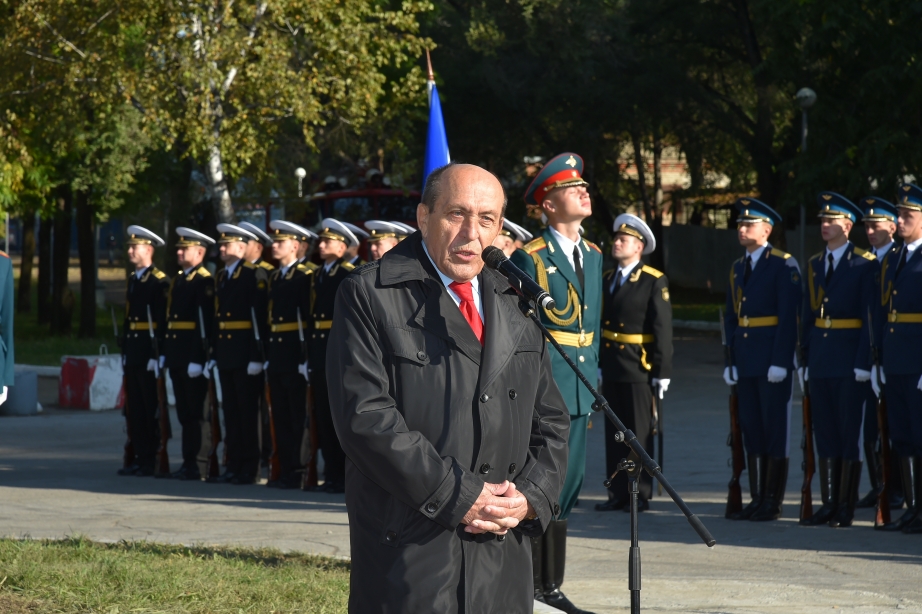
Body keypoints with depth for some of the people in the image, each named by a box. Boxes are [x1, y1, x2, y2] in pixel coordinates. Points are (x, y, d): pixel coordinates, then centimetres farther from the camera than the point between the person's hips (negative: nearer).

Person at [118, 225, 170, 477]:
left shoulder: (160, 281, -10)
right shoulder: (133, 279, 16)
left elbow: (163, 321, -15)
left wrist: (157, 354, -19)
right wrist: (124, 350, 16)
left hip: (149, 353, -8)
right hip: (133, 353, 8)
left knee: (152, 409, -3)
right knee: (135, 408, 10)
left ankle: (154, 460, 1)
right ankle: (140, 458, 15)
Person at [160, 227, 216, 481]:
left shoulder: (205, 281, -10)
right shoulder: (177, 280, 16)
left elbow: (206, 323, -17)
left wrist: (198, 358, -21)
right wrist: (165, 352, 15)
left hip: (193, 356, -9)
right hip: (176, 355, 9)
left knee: (193, 413, -5)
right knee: (184, 413, 10)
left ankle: (192, 465, -2)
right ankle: (189, 464, 14)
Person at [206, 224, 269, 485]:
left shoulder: (255, 275, -9)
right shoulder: (222, 277, 15)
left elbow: (260, 318, -15)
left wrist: (257, 357, -20)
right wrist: (214, 353, 12)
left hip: (246, 354, -8)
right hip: (226, 353, 8)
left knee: (248, 411, -3)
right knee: (230, 411, 9)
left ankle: (250, 468, 2)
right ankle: (234, 465, 13)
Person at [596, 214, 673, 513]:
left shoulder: (654, 281, -6)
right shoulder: (607, 280, 12)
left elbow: (663, 329, -9)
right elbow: (600, 322, 13)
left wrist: (663, 371, -12)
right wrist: (596, 365, 10)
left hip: (639, 369, -6)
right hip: (610, 369, 6)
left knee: (640, 433, 0)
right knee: (614, 432, 8)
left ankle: (641, 496, 7)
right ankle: (618, 494, 14)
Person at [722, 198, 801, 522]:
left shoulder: (783, 266, -8)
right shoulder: (737, 268, 15)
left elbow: (789, 318, -13)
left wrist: (780, 362, -18)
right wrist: (730, 360, 10)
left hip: (773, 360, -7)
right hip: (745, 362, 7)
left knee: (775, 430, -2)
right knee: (751, 429, 9)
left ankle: (773, 503, 2)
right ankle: (757, 499, 14)